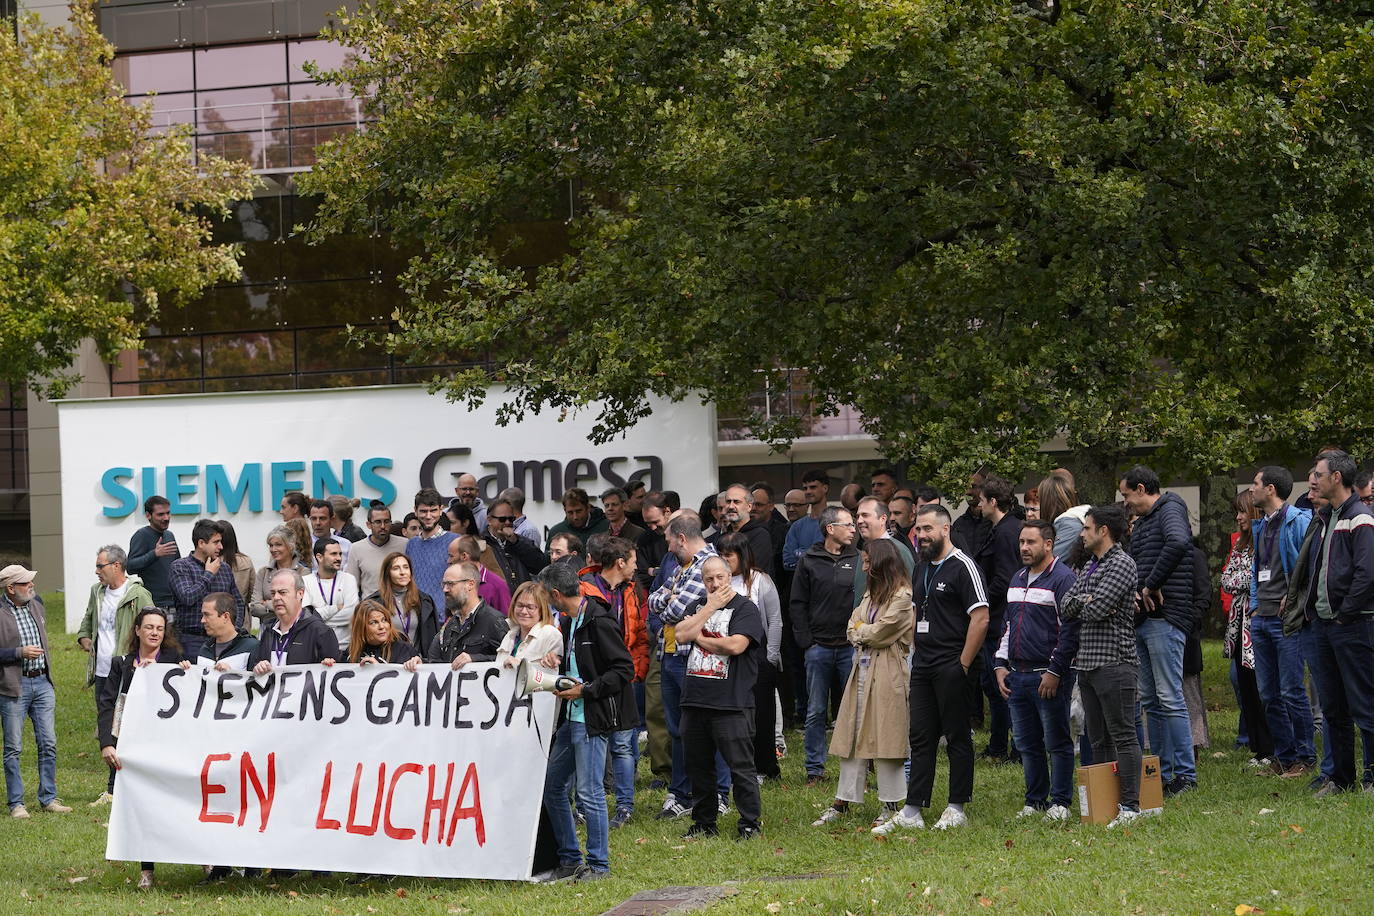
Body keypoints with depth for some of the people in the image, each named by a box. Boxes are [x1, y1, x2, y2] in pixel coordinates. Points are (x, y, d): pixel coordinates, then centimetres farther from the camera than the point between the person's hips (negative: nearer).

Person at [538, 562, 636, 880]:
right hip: (571, 719, 10)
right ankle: (569, 859, 20)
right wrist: (557, 659, 7)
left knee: (589, 792, -6)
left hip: (593, 719, -10)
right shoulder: (570, 622, 14)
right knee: (552, 787, 11)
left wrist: (585, 691, -18)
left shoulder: (599, 622, -15)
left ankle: (598, 863, 5)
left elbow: (624, 670, -17)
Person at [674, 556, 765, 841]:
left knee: (740, 765, -5)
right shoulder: (698, 607, 17)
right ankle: (704, 822, 23)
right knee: (698, 765, 12)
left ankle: (750, 823, 3)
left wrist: (700, 638, -3)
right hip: (695, 700, 6)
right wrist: (711, 607, -3)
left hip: (731, 704, -6)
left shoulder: (745, 608, -2)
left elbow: (736, 645, -16)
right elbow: (683, 633, -1)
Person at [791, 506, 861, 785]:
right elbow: (798, 604, 5)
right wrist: (806, 641, -3)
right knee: (816, 712, 5)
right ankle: (815, 769, 12)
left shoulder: (858, 560, 5)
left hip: (851, 647, 0)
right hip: (819, 647, 0)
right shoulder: (809, 561, 4)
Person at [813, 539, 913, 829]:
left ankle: (891, 805, 6)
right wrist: (867, 632, -6)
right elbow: (852, 628, 14)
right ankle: (842, 802, 11)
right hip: (862, 668, 8)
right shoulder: (872, 593, 18)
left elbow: (881, 632, -15)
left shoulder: (903, 596, -10)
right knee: (852, 734, 7)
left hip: (887, 673, -8)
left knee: (884, 737, -3)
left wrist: (861, 630, 3)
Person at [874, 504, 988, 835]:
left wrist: (963, 664, -15)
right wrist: (916, 654, 13)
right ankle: (912, 811, 7)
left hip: (952, 668, -8)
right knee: (921, 737, 7)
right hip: (923, 667, 8)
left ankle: (957, 808, 6)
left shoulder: (962, 566, -10)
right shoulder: (921, 569, 16)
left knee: (957, 737, 0)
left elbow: (980, 618, -16)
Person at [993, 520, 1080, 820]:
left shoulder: (1063, 578, -8)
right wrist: (1001, 665, 14)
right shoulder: (1018, 578, 17)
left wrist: (1054, 672, -16)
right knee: (1026, 744, 11)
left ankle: (1060, 802, 5)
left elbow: (1070, 629, -13)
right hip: (1016, 677, 8)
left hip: (1049, 675, -8)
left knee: (1057, 742, -1)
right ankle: (1035, 800, 19)